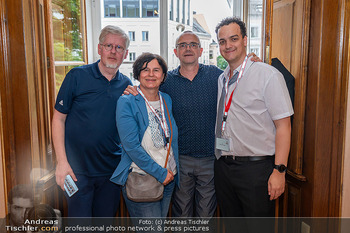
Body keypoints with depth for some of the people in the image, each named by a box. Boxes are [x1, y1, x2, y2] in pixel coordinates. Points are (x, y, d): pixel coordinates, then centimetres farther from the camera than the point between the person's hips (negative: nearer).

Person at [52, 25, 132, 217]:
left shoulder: (126, 85, 3)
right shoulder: (77, 76, -6)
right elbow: (58, 118, -5)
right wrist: (62, 161, -10)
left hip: (112, 170, 3)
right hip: (78, 169, -3)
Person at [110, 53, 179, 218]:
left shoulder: (168, 100, 6)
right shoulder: (127, 103, -10)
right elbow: (131, 146, -17)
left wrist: (171, 173, 4)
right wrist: (160, 173, -16)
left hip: (169, 177, 6)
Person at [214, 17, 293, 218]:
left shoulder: (268, 75, -9)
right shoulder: (221, 80, 10)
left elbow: (283, 125, -12)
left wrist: (279, 170, -17)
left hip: (256, 167, -5)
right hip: (223, 166, 6)